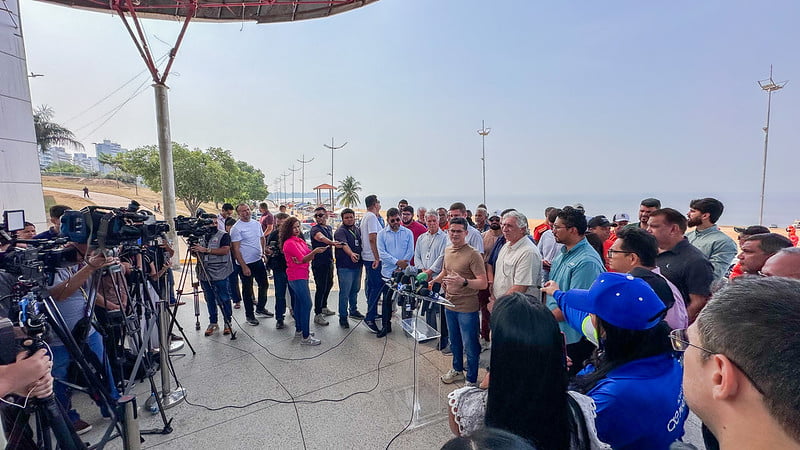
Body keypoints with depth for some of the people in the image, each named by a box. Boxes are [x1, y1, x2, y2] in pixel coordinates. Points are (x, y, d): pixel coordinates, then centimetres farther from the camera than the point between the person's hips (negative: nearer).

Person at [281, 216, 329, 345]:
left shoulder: (300, 240, 13)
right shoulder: (289, 243, -14)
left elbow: (308, 256, 6)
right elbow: (303, 259, -17)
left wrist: (307, 257, -16)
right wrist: (315, 251, -31)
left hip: (302, 275, 9)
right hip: (297, 277, -9)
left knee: (299, 302, 16)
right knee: (306, 304, -11)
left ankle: (299, 330, 29)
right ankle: (306, 337, -7)